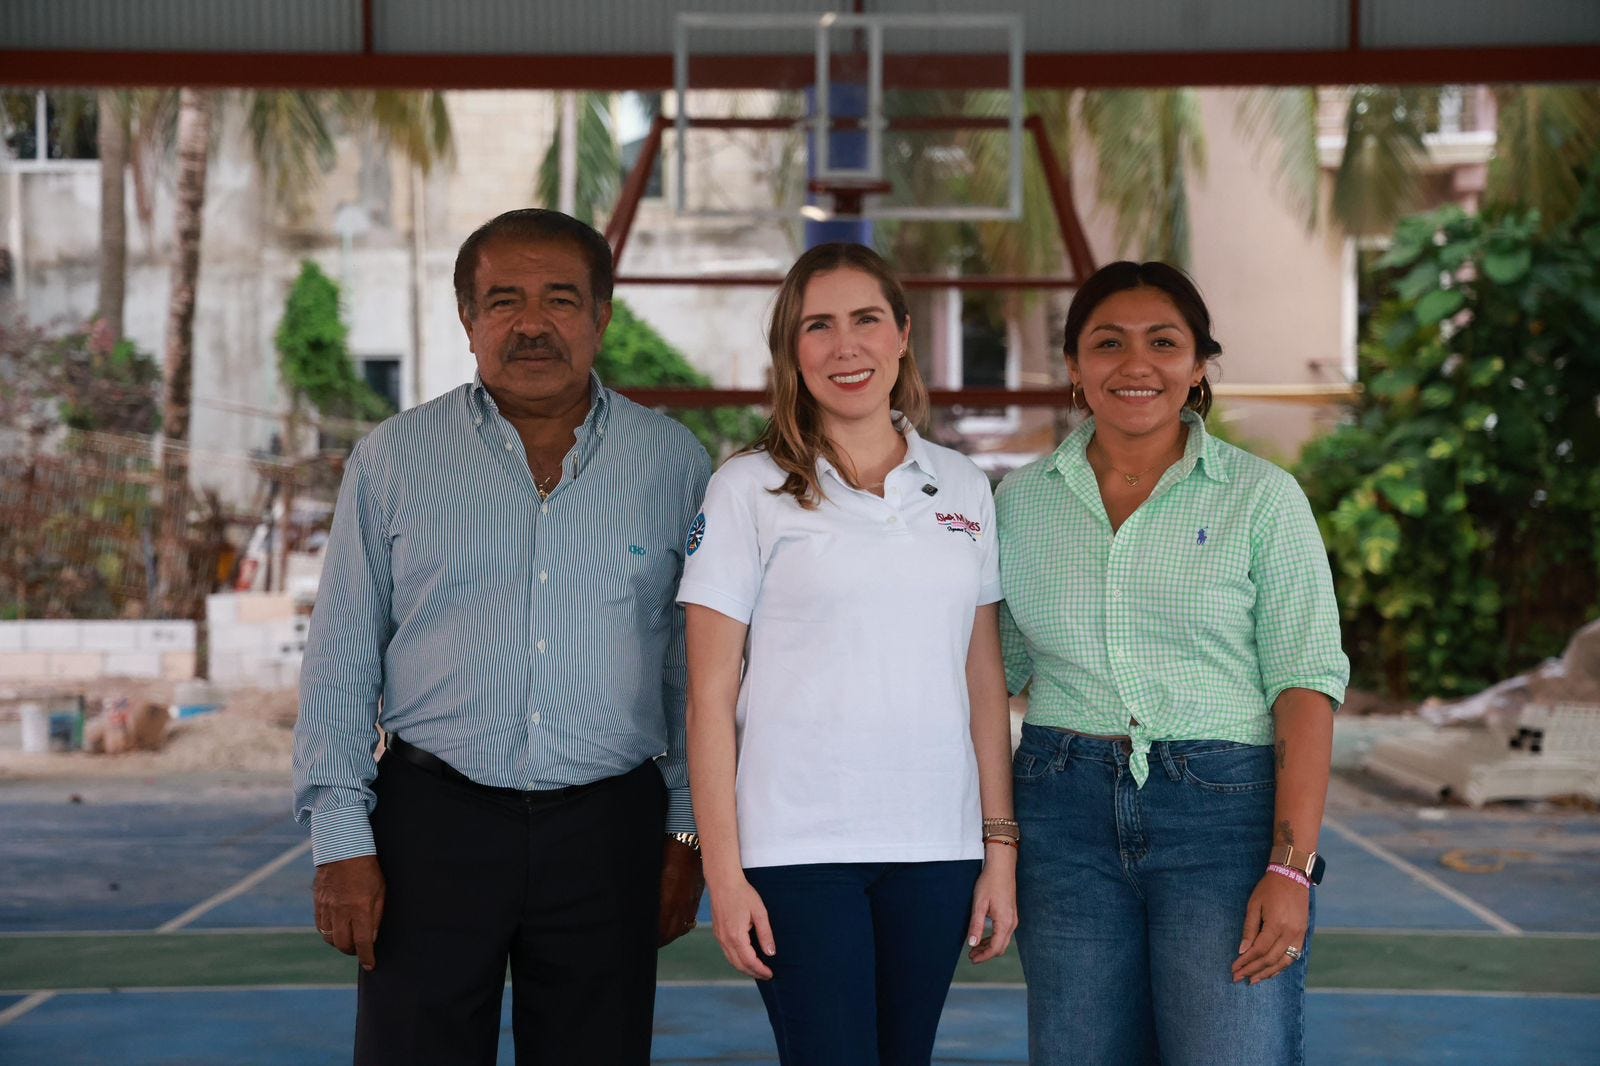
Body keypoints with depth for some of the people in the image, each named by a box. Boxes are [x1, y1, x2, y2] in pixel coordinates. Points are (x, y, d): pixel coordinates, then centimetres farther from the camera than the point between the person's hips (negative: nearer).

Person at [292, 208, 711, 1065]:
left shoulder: (673, 464, 6)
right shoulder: (393, 460, 4)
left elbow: (698, 667, 9)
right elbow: (340, 662, 4)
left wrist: (688, 833, 5)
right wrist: (341, 840, -2)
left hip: (608, 832, 1)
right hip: (433, 823, 0)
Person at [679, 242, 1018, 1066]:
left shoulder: (963, 488, 11)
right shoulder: (749, 490, 0)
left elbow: (984, 682, 12)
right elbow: (710, 696, -2)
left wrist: (1001, 845, 7)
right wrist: (723, 871, -8)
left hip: (935, 846, 4)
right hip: (799, 846, -3)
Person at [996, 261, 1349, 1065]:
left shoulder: (1261, 499, 0)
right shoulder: (1020, 502, 8)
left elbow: (1306, 686, -5)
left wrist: (1292, 870, -13)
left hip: (1225, 814, -3)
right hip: (1067, 813, 3)